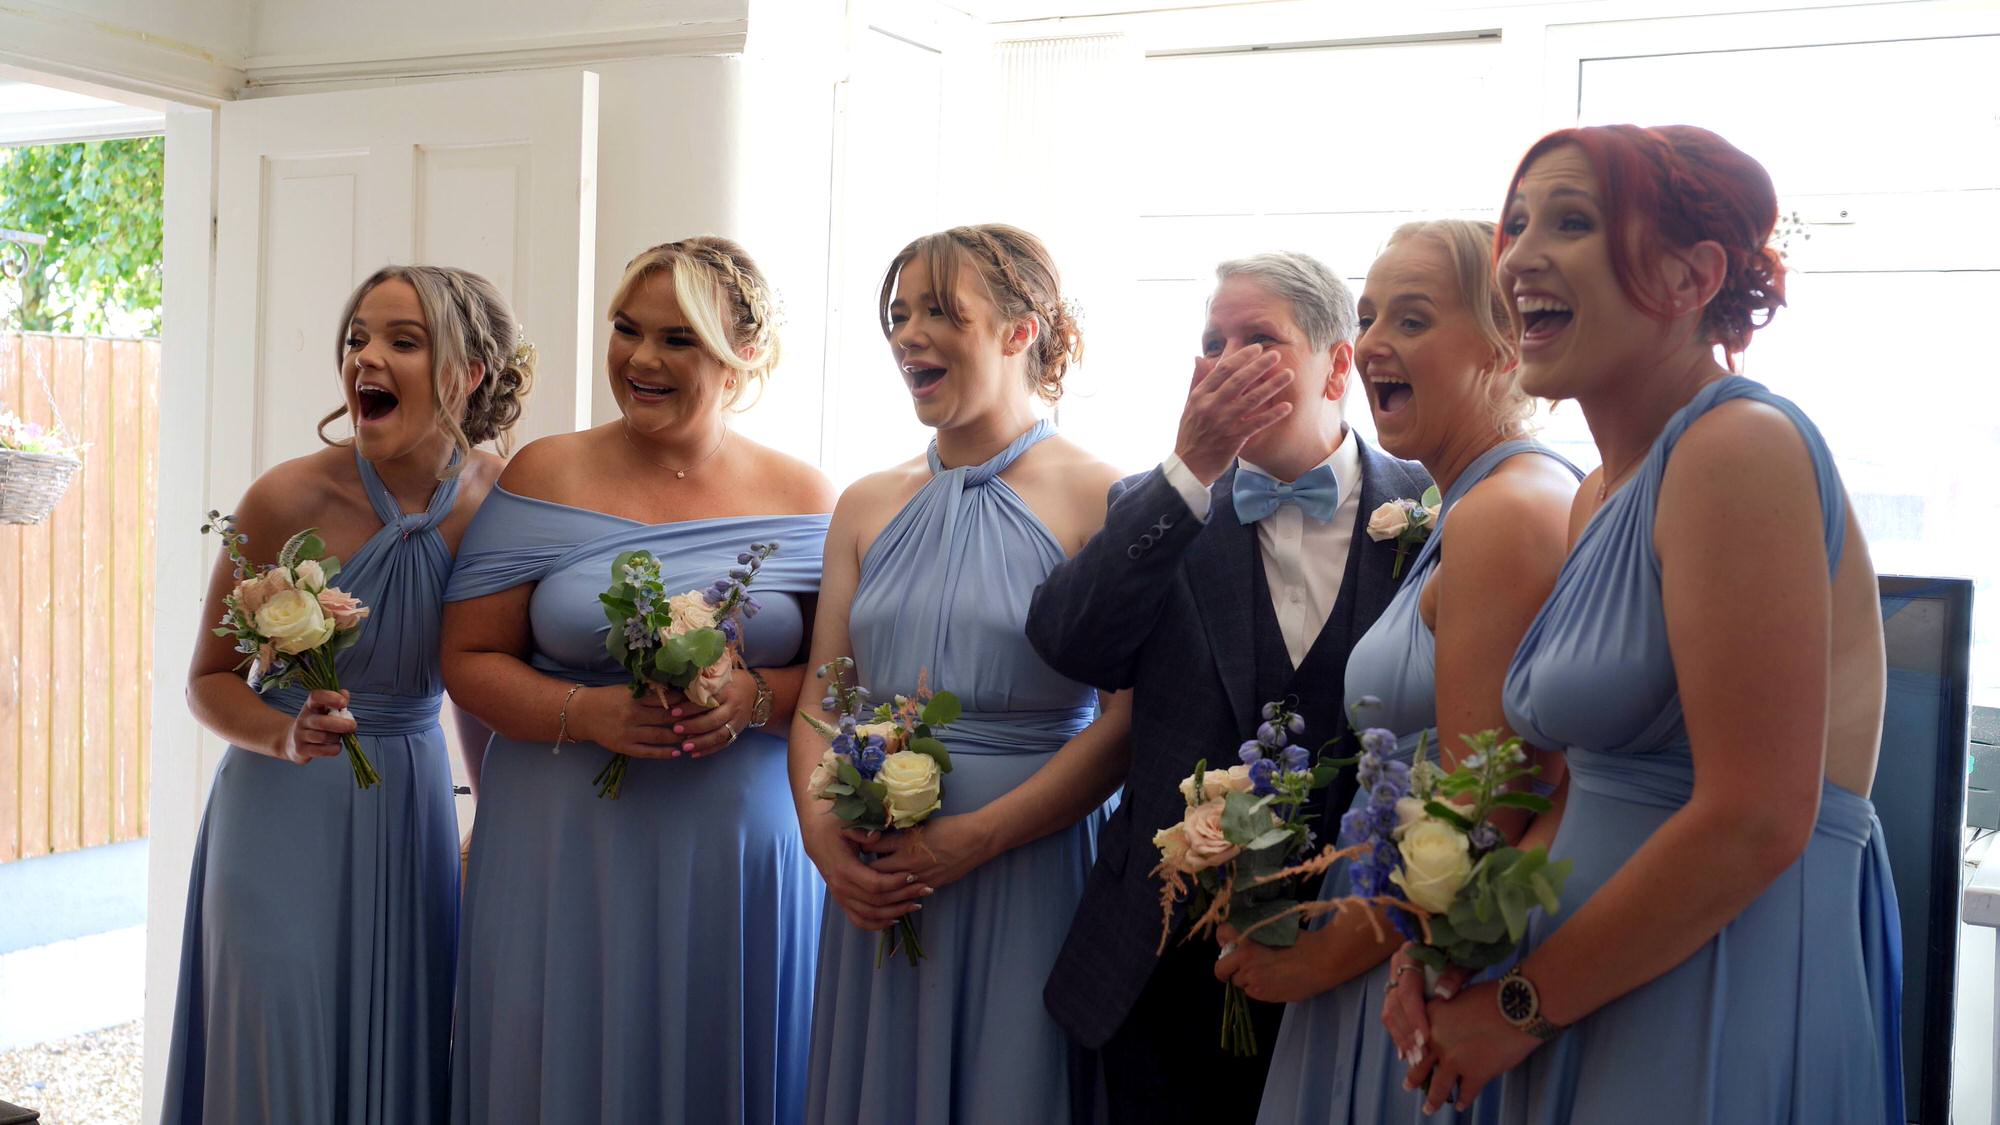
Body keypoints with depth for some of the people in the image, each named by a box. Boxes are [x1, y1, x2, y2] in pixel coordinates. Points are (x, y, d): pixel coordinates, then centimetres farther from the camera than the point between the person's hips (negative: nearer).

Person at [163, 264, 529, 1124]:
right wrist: (285, 736, -24)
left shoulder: (496, 494, -8)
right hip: (285, 808, -2)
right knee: (281, 1052, 2)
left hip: (413, 809, 3)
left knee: (401, 1050, 9)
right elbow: (209, 679, -4)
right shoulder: (288, 498, -15)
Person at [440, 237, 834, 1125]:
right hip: (563, 849, 0)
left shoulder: (801, 500, 3)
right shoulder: (544, 478, 2)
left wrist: (755, 699, -16)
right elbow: (470, 659, 1)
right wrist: (589, 713, -16)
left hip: (739, 859, 1)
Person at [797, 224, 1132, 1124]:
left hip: (1028, 875, -4)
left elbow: (1127, 721, -12)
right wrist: (824, 837, -8)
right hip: (874, 879, 5)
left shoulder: (1099, 501, -6)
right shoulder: (867, 507, 10)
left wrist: (971, 840, -16)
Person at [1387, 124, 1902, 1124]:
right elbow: (1604, 784, 11)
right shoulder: (1601, 498, 9)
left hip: (1725, 996, -8)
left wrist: (1521, 1004, -13)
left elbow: (1755, 822, -22)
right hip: (1594, 1002, 8)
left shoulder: (1742, 449, -17)